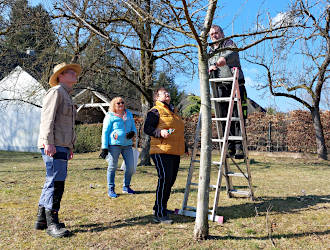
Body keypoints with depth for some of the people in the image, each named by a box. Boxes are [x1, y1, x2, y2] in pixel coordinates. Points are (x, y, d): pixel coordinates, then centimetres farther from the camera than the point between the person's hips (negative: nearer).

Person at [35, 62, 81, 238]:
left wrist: (70, 147, 24)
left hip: (62, 146, 10)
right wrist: (48, 142, -22)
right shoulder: (56, 91, -3)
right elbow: (47, 118, -14)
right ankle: (52, 223, -1)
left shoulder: (67, 96, 26)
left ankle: (42, 220, 22)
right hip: (53, 146, -10)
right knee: (55, 183, -8)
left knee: (52, 182, 13)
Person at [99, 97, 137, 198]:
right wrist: (104, 147, -7)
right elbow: (105, 132, 0)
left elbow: (133, 127, 21)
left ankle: (126, 187, 21)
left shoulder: (129, 114, 17)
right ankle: (111, 189, 11)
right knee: (112, 166, 0)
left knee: (130, 167, 2)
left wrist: (132, 132, -5)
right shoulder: (110, 116, 2)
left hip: (127, 144, 5)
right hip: (114, 144, -4)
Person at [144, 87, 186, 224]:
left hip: (175, 152, 9)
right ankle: (159, 214, -9)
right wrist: (160, 132, -26)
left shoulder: (174, 111, 23)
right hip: (161, 151, -8)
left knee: (170, 180, 12)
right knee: (164, 179, -15)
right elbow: (147, 128, -10)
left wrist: (184, 147, 28)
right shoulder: (155, 111, -3)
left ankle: (160, 208, 27)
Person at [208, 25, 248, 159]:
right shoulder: (210, 52, 24)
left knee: (238, 118, -8)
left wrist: (225, 58, -41)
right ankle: (230, 147, 7)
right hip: (220, 89, 5)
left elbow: (234, 53, -18)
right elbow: (207, 68, 23)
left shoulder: (229, 43, 6)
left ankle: (239, 148, -6)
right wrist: (210, 68, -3)